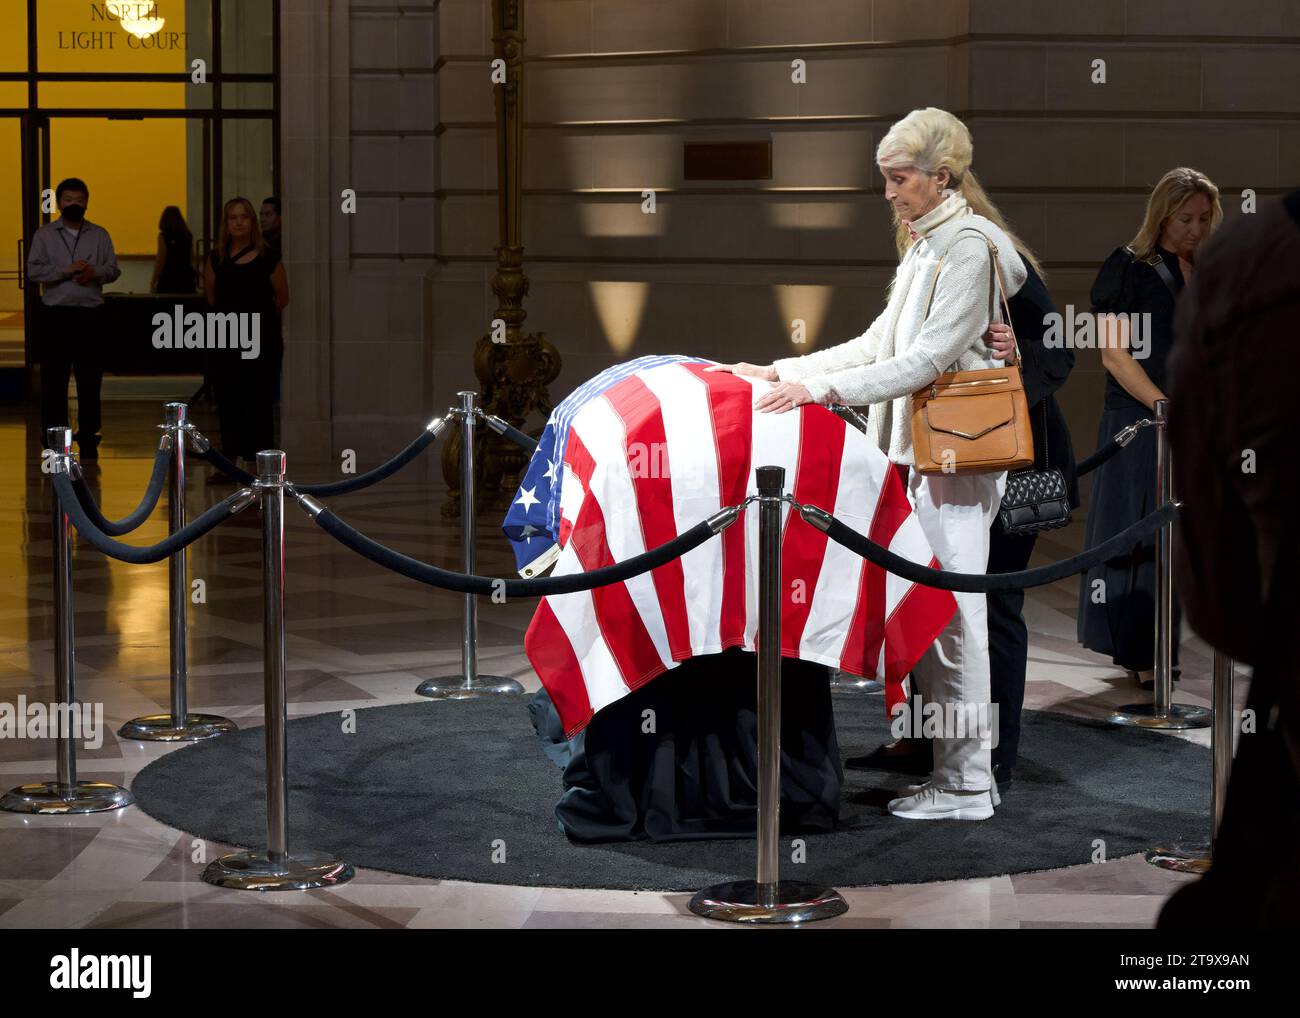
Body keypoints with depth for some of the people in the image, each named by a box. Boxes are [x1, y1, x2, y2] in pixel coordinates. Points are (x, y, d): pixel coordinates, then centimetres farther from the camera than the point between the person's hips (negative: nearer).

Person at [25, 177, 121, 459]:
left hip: (91, 313, 1)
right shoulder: (44, 235, 6)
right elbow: (33, 270, -4)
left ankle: (88, 436, 10)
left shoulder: (99, 235, 11)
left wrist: (94, 272, -14)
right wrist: (66, 270, -15)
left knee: (90, 378, 3)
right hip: (56, 313, -1)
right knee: (53, 377, -2)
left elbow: (113, 269, 7)